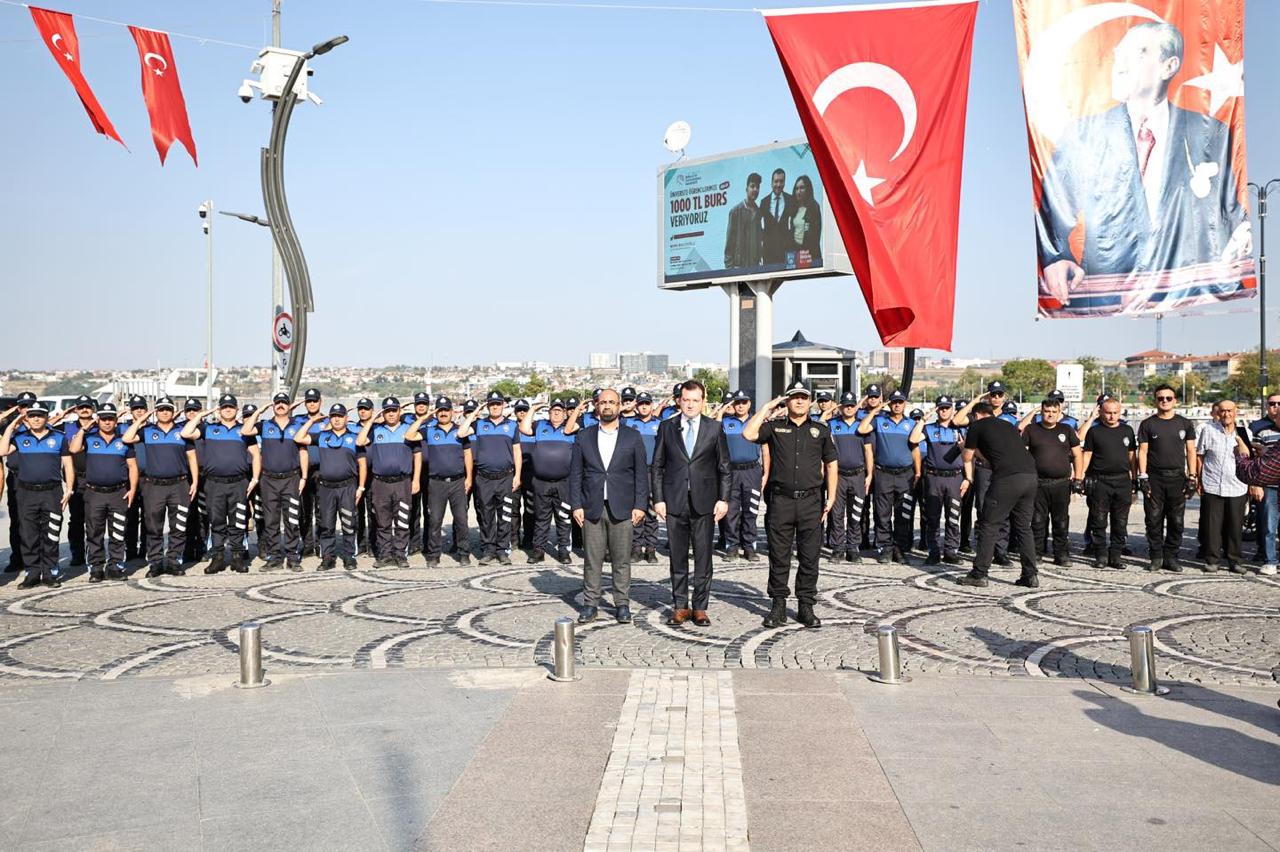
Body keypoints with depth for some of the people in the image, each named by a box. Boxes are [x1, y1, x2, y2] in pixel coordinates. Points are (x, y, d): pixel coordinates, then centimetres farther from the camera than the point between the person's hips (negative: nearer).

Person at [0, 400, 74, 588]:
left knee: (50, 537, 1)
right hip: (27, 493, 1)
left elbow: (68, 465, 7)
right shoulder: (19, 437, 10)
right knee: (29, 537, 4)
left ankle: (50, 573, 8)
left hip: (52, 493, -1)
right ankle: (33, 573, 10)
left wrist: (69, 490, -2)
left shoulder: (59, 437, 7)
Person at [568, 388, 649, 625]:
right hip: (592, 508, 1)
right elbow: (575, 473, 7)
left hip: (622, 509, -1)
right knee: (592, 560, 4)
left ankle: (622, 604, 13)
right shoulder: (584, 437, 9)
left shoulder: (632, 437, 6)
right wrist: (576, 505, -1)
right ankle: (590, 604, 12)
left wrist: (640, 505, -3)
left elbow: (641, 473, 4)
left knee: (622, 560, 3)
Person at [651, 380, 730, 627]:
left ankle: (700, 608, 13)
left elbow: (724, 467, 5)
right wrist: (658, 499, -1)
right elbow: (657, 466, 6)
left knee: (703, 558, 3)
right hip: (674, 502, 1)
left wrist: (723, 499, -1)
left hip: (704, 502, 0)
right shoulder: (666, 427, 5)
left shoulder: (715, 428, 4)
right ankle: (680, 606, 16)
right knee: (678, 558, 7)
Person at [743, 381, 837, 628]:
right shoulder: (774, 427, 8)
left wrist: (831, 498, 5)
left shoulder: (821, 430, 12)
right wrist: (766, 409, -2)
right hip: (780, 499, -1)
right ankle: (778, 606, 13)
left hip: (810, 500, 1)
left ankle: (806, 606, 14)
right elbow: (748, 434, -9)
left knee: (810, 558, 4)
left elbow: (831, 464, 13)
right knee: (779, 557, 4)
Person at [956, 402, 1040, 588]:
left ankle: (979, 574, 5)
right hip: (1030, 475, 6)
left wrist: (969, 479, 38)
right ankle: (1031, 575, 14)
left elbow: (968, 457, 21)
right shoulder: (1008, 425, 27)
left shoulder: (977, 426, 11)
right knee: (1024, 527, 15)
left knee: (989, 527, 3)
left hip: (1007, 478, -6)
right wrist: (978, 450, 50)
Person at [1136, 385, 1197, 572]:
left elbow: (1191, 451, 10)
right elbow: (1143, 451, 3)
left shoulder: (1185, 424, 9)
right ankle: (1155, 557, 7)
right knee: (1154, 520, 0)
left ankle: (1171, 557, 11)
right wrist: (1143, 477, -5)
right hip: (1154, 478, -1)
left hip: (1177, 478, 1)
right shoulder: (1147, 424, 5)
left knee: (1176, 521, 3)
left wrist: (1192, 477, 2)